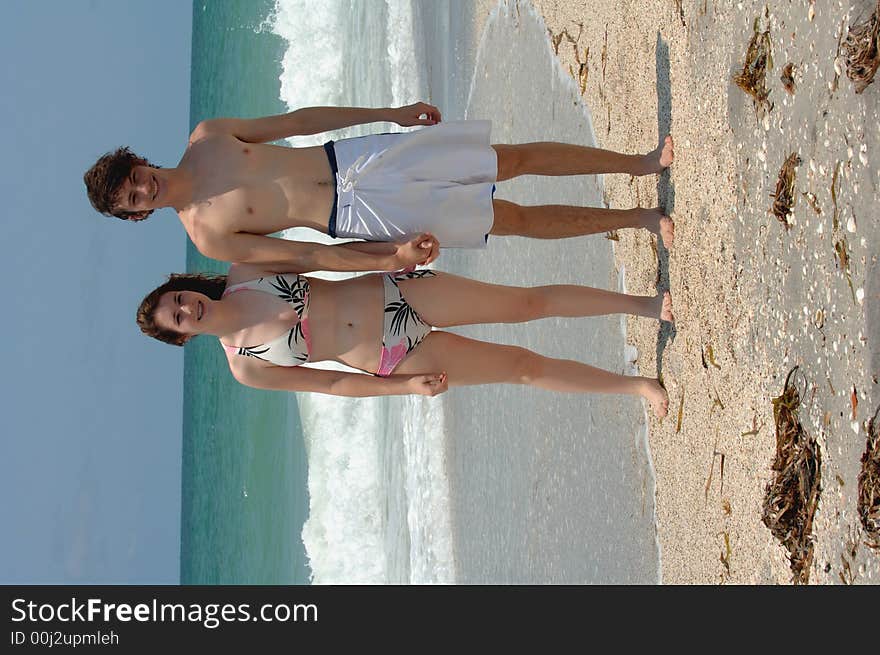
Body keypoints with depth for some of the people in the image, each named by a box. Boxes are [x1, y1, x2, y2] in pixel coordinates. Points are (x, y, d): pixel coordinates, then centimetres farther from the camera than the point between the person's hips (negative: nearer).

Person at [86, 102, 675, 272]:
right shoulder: (207, 235, -9)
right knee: (517, 219, -5)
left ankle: (638, 162, 15)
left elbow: (295, 120, 8)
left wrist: (391, 113, 9)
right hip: (357, 214, -4)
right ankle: (640, 218, 8)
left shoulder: (207, 137, 2)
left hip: (351, 157, 4)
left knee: (514, 158, 0)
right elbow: (300, 257, -10)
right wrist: (391, 257, -16)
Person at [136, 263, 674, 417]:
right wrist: (407, 386, -4)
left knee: (530, 303, -2)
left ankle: (645, 303, 13)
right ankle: (639, 386, 15)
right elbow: (334, 383, 0)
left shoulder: (245, 272, -2)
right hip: (398, 361, -2)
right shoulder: (246, 368, -4)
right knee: (526, 366, -1)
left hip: (395, 292, 2)